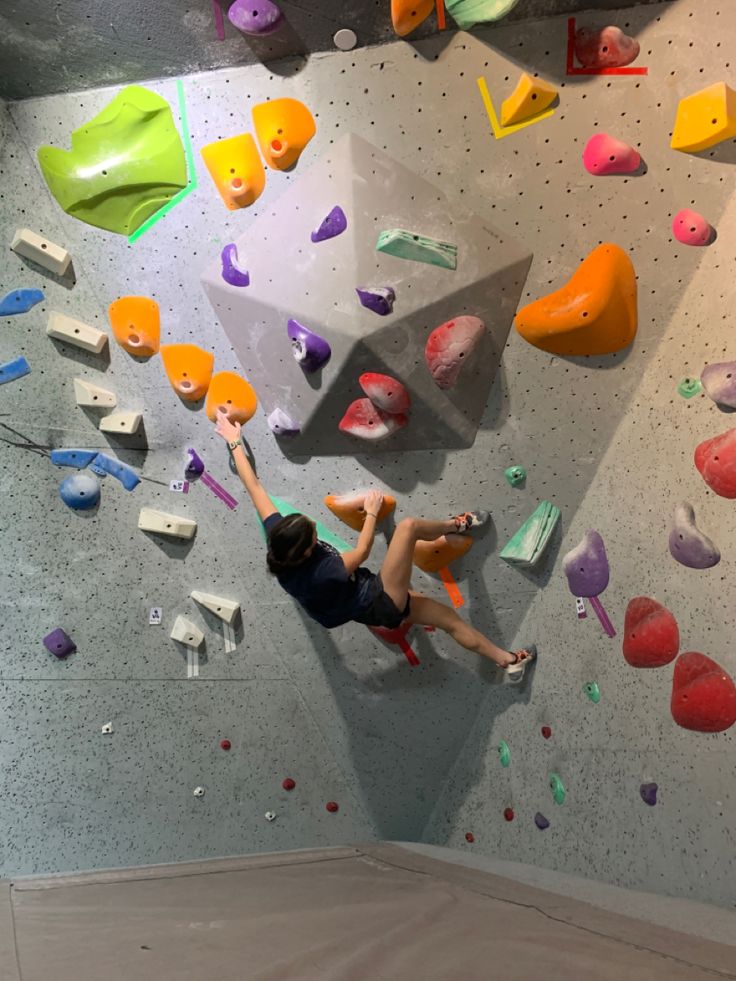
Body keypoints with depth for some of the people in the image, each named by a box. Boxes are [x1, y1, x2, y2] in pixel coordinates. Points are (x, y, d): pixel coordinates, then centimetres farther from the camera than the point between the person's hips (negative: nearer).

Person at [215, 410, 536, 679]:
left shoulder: (278, 538, -17)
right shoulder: (323, 572, -33)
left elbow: (254, 487, -10)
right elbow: (362, 552, -13)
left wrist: (234, 443, -2)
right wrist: (371, 512, 1)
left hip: (372, 609, 8)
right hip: (382, 602, -8)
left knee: (450, 618, 16)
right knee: (408, 526, -12)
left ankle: (508, 661, 27)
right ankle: (456, 525, 20)